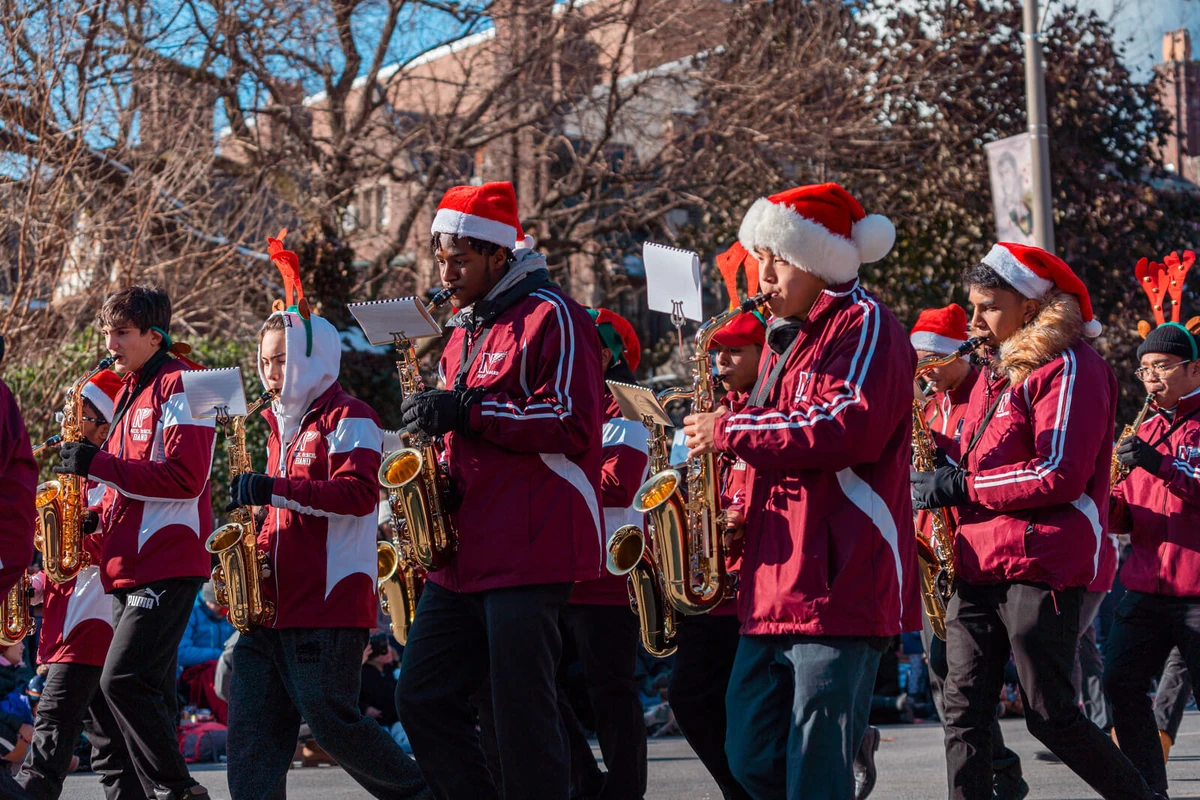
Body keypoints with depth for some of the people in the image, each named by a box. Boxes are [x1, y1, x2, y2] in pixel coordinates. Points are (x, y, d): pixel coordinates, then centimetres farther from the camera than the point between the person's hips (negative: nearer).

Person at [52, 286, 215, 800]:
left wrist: (99, 464, -17)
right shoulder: (130, 393, 20)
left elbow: (185, 477, -19)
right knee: (147, 694, 8)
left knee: (123, 680, -18)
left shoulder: (178, 387, -8)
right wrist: (99, 514, 6)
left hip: (167, 564, -10)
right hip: (130, 562, 10)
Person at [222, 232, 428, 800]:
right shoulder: (280, 423, 23)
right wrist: (251, 506, 11)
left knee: (330, 722, -10)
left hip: (327, 604, -9)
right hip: (271, 603, 9)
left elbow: (358, 493, -19)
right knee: (252, 726, -2)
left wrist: (275, 489, -22)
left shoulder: (347, 417, -4)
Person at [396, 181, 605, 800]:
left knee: (521, 713, -7)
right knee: (422, 700, 6)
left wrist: (467, 411, -18)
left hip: (529, 554, -9)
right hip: (464, 554, 9)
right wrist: (439, 474, 8)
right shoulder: (464, 330, 20)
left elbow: (573, 426, -16)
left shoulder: (550, 317, -7)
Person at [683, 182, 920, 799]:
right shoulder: (785, 338, 22)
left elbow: (850, 427, -20)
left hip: (840, 586, -9)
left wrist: (730, 431, -14)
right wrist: (744, 508, 11)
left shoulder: (863, 326, -5)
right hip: (773, 589, 10)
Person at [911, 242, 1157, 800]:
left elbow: (1061, 476, -16)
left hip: (1040, 568, -9)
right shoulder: (997, 376, 21)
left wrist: (961, 486, -13)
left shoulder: (1069, 369, -7)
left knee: (1051, 718, -6)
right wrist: (944, 471, 6)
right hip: (979, 565, 9)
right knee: (964, 712, -1)